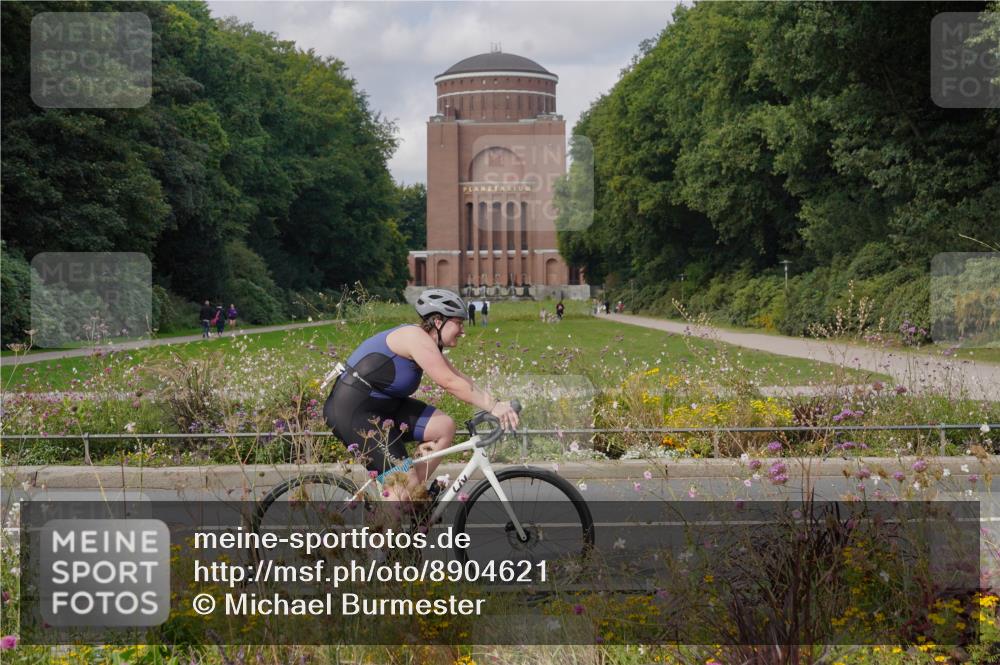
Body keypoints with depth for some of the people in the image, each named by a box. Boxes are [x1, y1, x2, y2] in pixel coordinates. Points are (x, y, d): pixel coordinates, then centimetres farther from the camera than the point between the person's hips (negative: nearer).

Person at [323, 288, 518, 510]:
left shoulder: (430, 345, 10)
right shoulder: (415, 337, -20)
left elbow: (462, 380, 8)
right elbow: (450, 383, -24)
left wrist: (496, 404, -4)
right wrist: (493, 407, -22)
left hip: (381, 405, 10)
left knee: (445, 426, 0)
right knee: (406, 483, -13)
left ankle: (415, 493, 8)